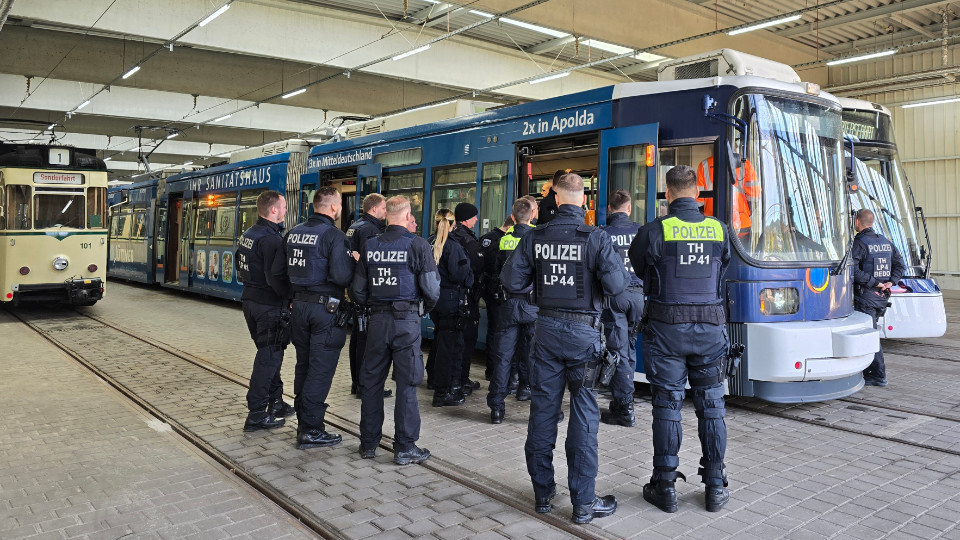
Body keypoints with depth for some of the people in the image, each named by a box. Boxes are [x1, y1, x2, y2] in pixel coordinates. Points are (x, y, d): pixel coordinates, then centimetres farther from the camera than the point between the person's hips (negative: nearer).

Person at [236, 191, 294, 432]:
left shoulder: (248, 234, 10)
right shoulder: (272, 239, -20)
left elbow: (241, 268, 17)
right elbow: (277, 277, -25)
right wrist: (292, 296, -13)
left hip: (250, 300, 10)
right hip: (269, 305, -10)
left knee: (269, 353, 20)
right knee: (269, 357, -1)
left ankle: (275, 402, 32)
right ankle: (257, 415, 3)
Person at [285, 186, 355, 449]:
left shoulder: (293, 233, 8)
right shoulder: (334, 235, -15)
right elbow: (341, 276, -24)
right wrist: (353, 262, -5)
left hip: (299, 306, 7)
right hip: (326, 309, -7)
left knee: (303, 366, 18)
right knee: (320, 370, 0)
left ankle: (303, 421, 29)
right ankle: (311, 430, 4)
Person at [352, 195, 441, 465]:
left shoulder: (369, 246, 5)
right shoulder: (418, 245, -7)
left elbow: (358, 290, 8)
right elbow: (431, 288, -10)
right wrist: (428, 306, 11)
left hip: (377, 320, 4)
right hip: (407, 320, -4)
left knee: (371, 381, 13)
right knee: (406, 384, 3)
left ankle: (368, 443, 22)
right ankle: (405, 447, 9)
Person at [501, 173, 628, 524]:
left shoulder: (535, 237, -1)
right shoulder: (595, 238, -9)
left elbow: (511, 281, -2)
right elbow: (615, 285, -15)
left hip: (547, 327, 3)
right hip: (583, 330, -3)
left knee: (543, 410, 12)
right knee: (584, 414, 3)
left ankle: (543, 492, 23)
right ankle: (583, 502, 9)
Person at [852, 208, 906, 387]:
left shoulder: (859, 243, -12)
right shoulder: (885, 242, 12)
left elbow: (853, 270, -23)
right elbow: (901, 265, 16)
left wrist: (873, 282, -16)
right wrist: (890, 282, 5)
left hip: (865, 297, -8)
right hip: (882, 297, 8)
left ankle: (878, 376, -2)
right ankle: (869, 370, 22)